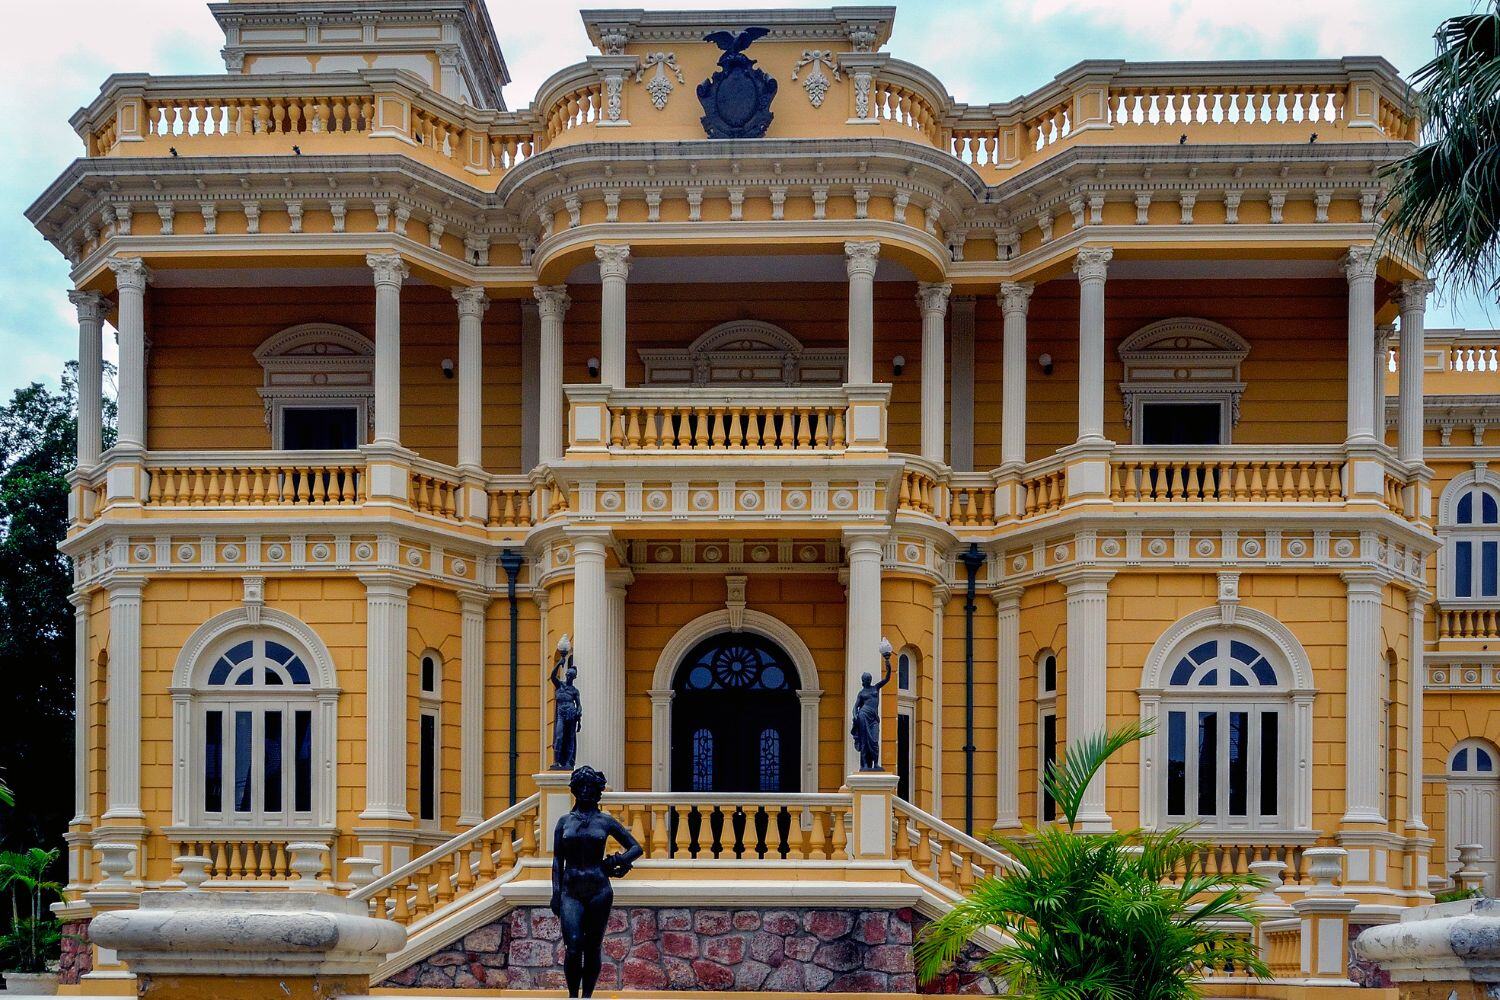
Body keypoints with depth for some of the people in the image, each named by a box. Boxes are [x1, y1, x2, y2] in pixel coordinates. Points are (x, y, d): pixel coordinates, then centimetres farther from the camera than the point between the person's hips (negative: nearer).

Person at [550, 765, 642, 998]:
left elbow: (636, 847, 11)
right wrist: (556, 893, 0)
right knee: (573, 947, -14)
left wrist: (616, 861, -7)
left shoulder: (606, 821, 5)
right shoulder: (565, 821, 9)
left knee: (593, 948, 3)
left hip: (599, 891, 0)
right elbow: (558, 860, 9)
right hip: (571, 892, 0)